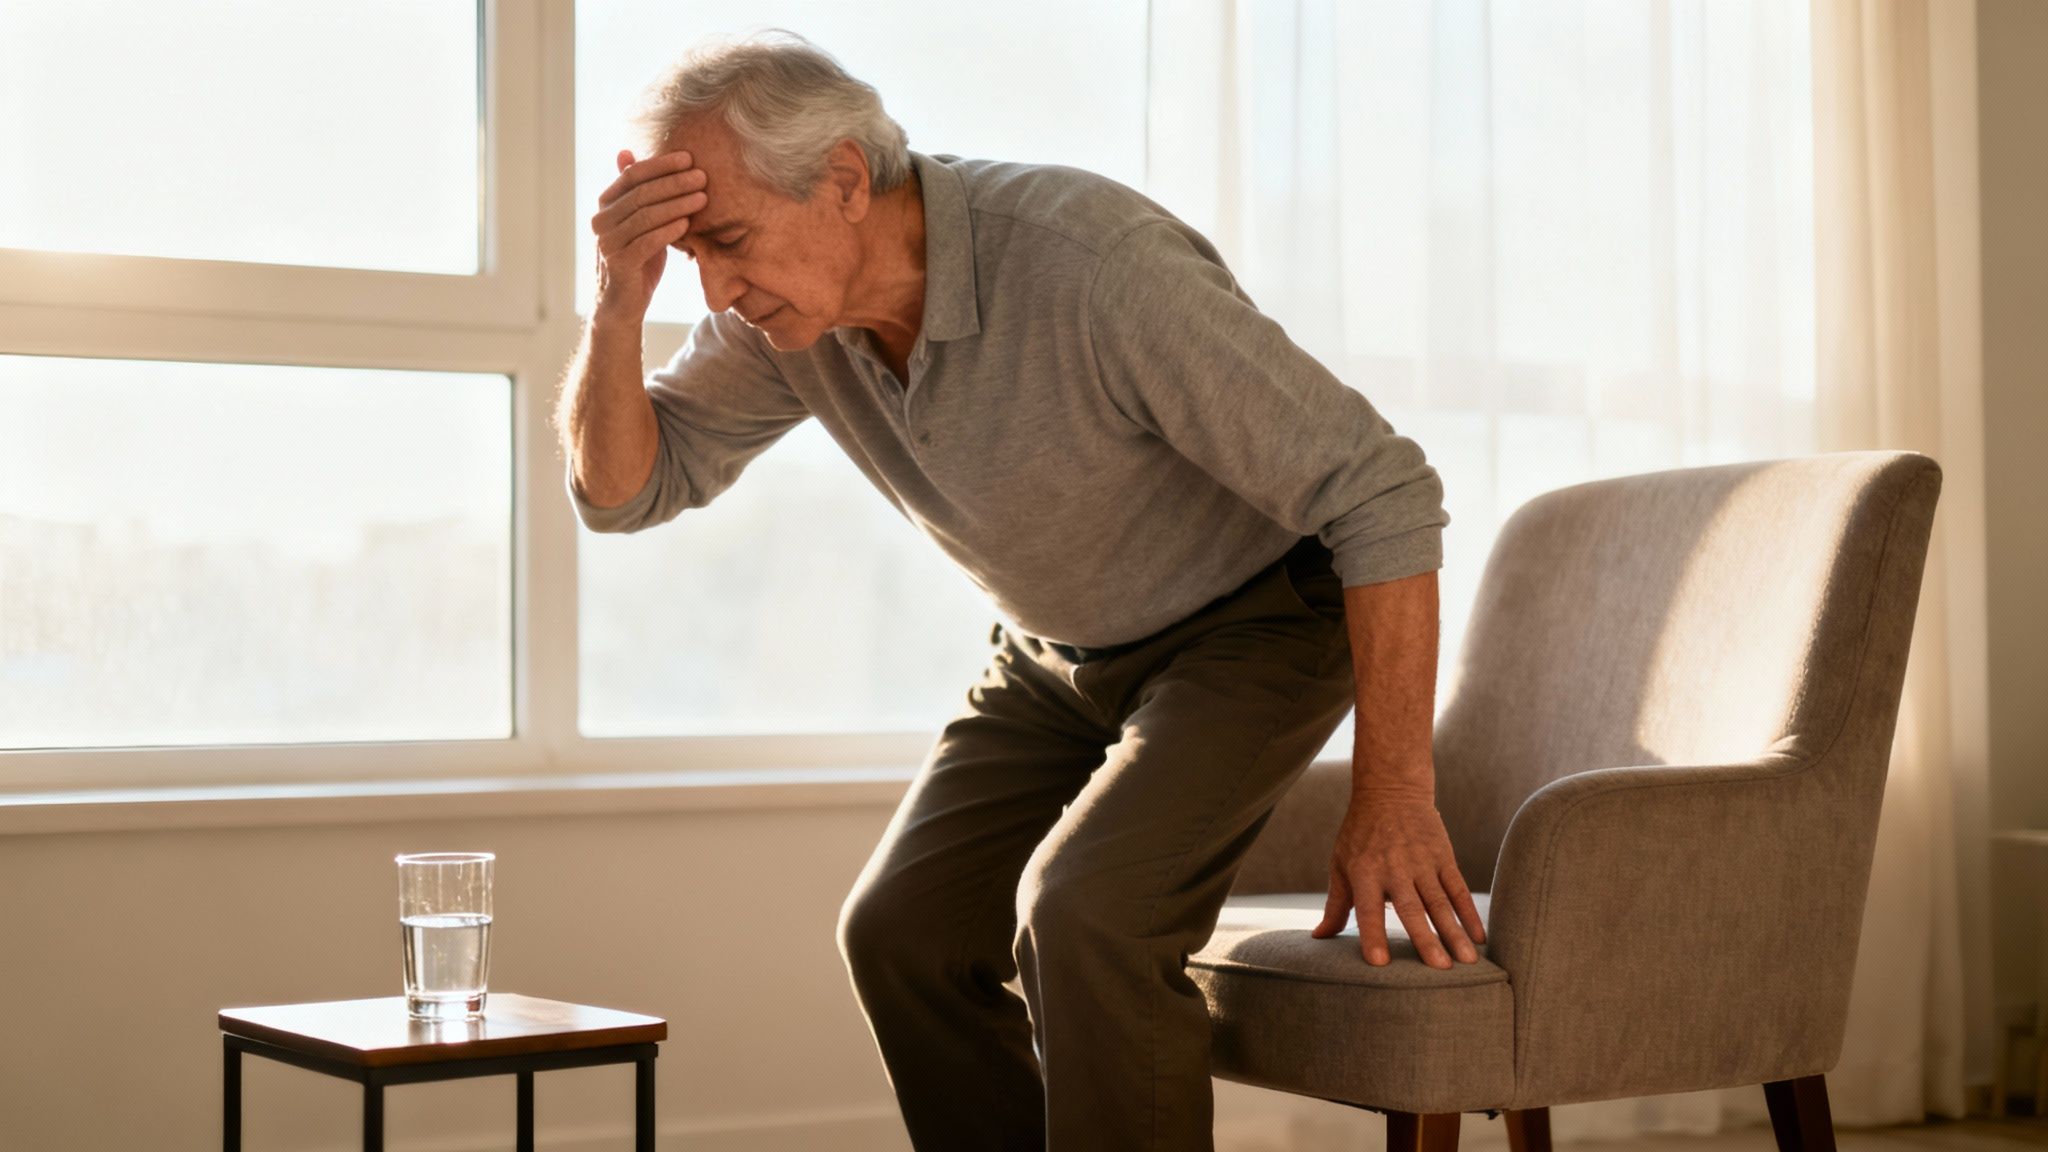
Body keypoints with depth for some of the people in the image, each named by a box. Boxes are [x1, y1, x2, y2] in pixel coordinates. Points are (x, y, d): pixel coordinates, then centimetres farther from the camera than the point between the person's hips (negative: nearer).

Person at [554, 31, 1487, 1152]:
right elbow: (623, 487, -6)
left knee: (1083, 914, -26)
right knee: (900, 932, -3)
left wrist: (1393, 797, -30)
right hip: (1055, 652, 7)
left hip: (1254, 627, -7)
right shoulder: (788, 304, -14)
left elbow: (1384, 491, -31)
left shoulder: (1090, 261, -35)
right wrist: (620, 300, -27)